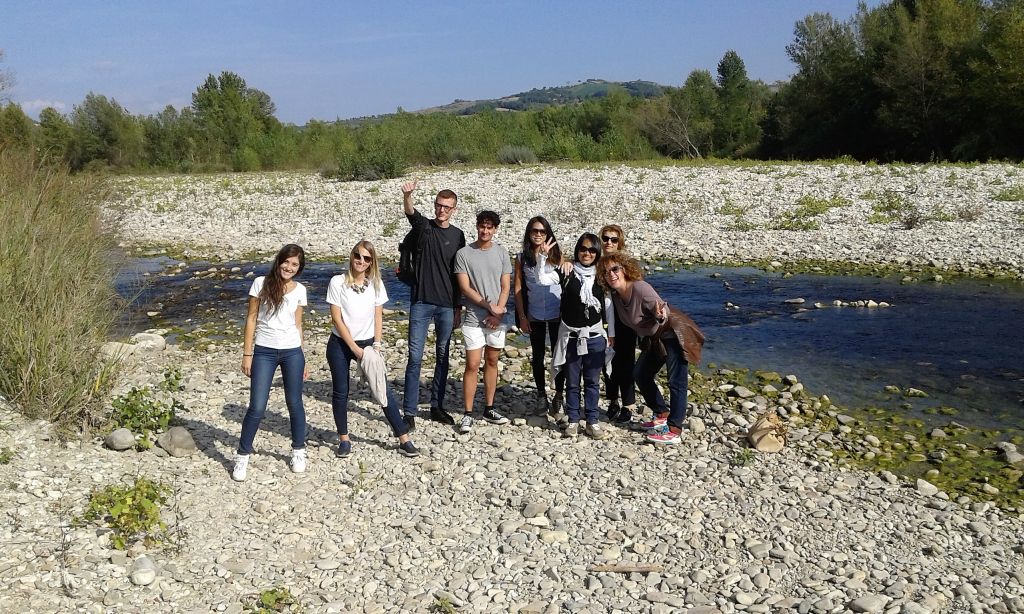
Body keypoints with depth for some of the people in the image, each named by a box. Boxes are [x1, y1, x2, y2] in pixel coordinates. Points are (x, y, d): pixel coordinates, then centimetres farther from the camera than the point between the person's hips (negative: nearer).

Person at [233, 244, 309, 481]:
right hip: (264, 352, -2)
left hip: (292, 352, 2)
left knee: (294, 404, 10)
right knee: (257, 408, -3)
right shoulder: (261, 283, -3)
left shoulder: (299, 290, 5)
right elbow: (251, 319, -1)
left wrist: (303, 360, 11)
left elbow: (298, 324, 11)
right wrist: (247, 354, -4)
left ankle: (299, 451, 28)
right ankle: (243, 456, 13)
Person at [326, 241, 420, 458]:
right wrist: (355, 348, -13)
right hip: (340, 344, -2)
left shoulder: (376, 284, 0)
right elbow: (336, 319, -10)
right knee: (340, 392, 5)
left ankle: (404, 439, 3)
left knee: (384, 389, -1)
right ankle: (344, 439, 21)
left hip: (367, 343, 2)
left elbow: (378, 318, 3)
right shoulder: (338, 282, -9)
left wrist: (376, 346, -7)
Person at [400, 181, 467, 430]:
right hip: (421, 302, -3)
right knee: (415, 358, -3)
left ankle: (437, 407, 24)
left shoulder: (457, 235, 7)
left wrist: (457, 308, 9)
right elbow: (410, 212, -23)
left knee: (442, 358, 11)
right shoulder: (423, 226, 0)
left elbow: (458, 275, 10)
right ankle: (409, 412, 3)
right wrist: (407, 195, -46)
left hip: (446, 306, 3)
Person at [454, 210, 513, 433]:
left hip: (497, 318, 3)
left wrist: (498, 313, -9)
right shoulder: (464, 254, -4)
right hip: (474, 318, -3)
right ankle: (468, 414, 1)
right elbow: (465, 288, -8)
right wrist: (489, 306, -13)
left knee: (492, 362, 12)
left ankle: (489, 409, 22)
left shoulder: (501, 253, 5)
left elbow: (505, 287, 3)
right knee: (473, 365, -5)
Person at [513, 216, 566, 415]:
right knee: (538, 355, 12)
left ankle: (559, 394, 16)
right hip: (534, 315, 1)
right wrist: (522, 317, -1)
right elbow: (517, 288, 1)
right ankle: (541, 394, 24)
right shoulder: (522, 258, 1)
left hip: (557, 314, -1)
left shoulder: (556, 254, -1)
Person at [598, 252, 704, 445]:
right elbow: (621, 320, 14)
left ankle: (674, 430, -14)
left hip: (674, 335, -10)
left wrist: (660, 315, -56)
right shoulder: (616, 295, -1)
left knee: (676, 382, -12)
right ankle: (662, 414, 29)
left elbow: (663, 310, -35)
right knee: (640, 374, 14)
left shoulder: (640, 288, -27)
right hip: (654, 339, 10)